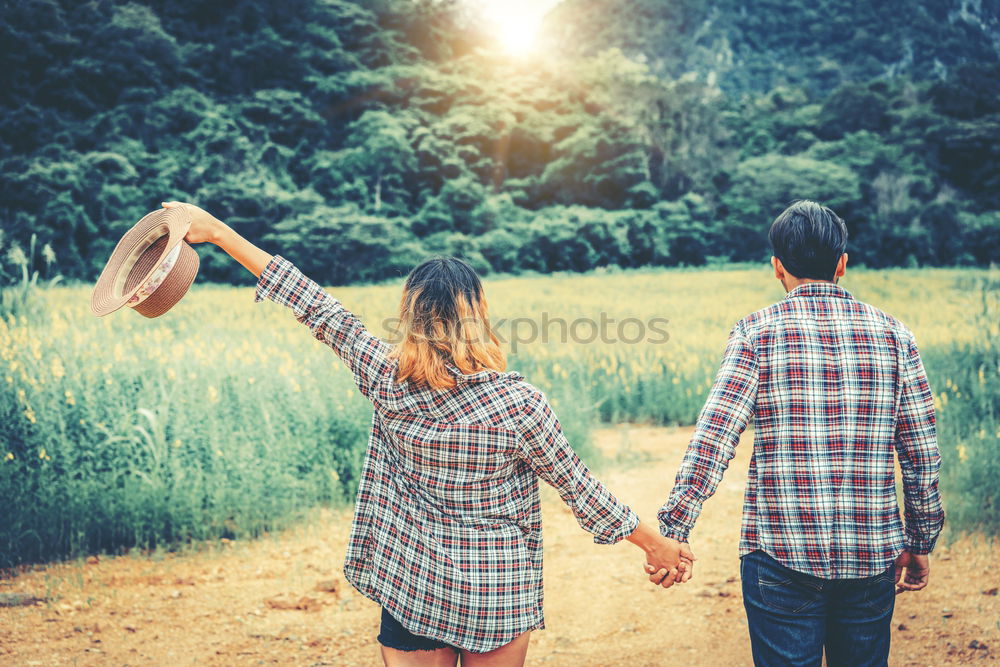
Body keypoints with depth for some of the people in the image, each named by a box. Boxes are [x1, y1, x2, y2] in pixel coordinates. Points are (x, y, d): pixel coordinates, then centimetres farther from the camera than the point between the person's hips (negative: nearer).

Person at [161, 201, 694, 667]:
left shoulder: (387, 382, -11)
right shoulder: (519, 404, -16)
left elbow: (314, 308, -5)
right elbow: (579, 489, -7)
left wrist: (217, 231, 5)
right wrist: (657, 544, 7)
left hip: (409, 588, 2)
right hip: (496, 597, -1)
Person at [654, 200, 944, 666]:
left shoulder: (758, 332, -5)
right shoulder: (892, 334, 4)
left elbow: (712, 439, -14)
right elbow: (923, 453, 6)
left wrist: (672, 531, -12)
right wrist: (921, 542, 17)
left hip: (781, 556, -3)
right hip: (873, 555, 3)